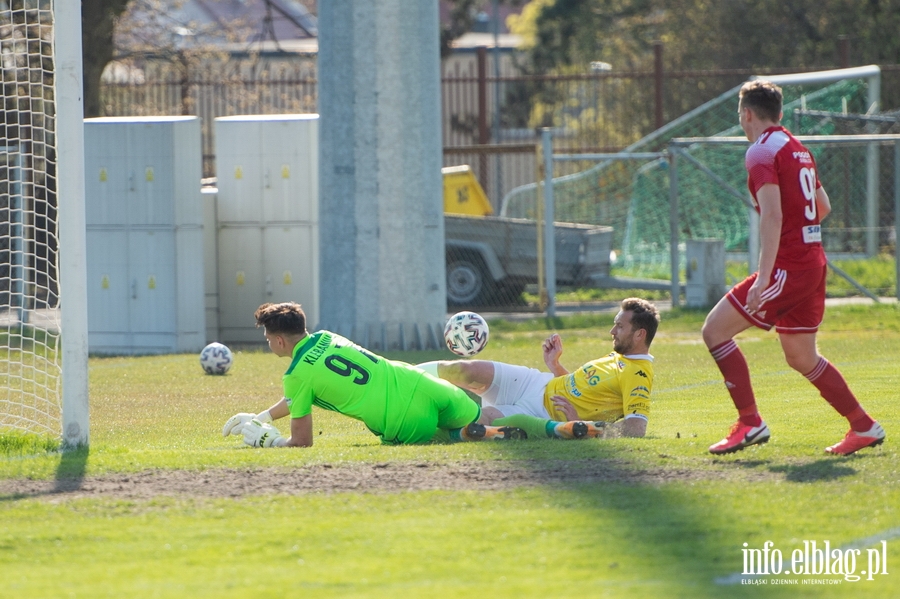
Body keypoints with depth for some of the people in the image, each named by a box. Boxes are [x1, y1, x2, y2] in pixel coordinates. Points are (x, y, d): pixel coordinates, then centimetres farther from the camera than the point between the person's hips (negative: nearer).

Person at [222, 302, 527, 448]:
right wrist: (256, 418, 34)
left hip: (407, 425, -7)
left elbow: (302, 442, -1)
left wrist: (265, 439, 15)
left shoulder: (297, 375, -7)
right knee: (472, 419, 30)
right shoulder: (325, 338, 17)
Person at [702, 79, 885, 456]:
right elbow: (823, 207, 24)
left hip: (788, 266, -9)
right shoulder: (798, 149, 17)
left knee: (715, 329, -4)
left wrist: (763, 278, -26)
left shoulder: (762, 151, -10)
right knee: (801, 357, 18)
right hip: (814, 263, 9)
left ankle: (750, 423, -7)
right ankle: (863, 427, 17)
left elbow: (772, 215, -21)